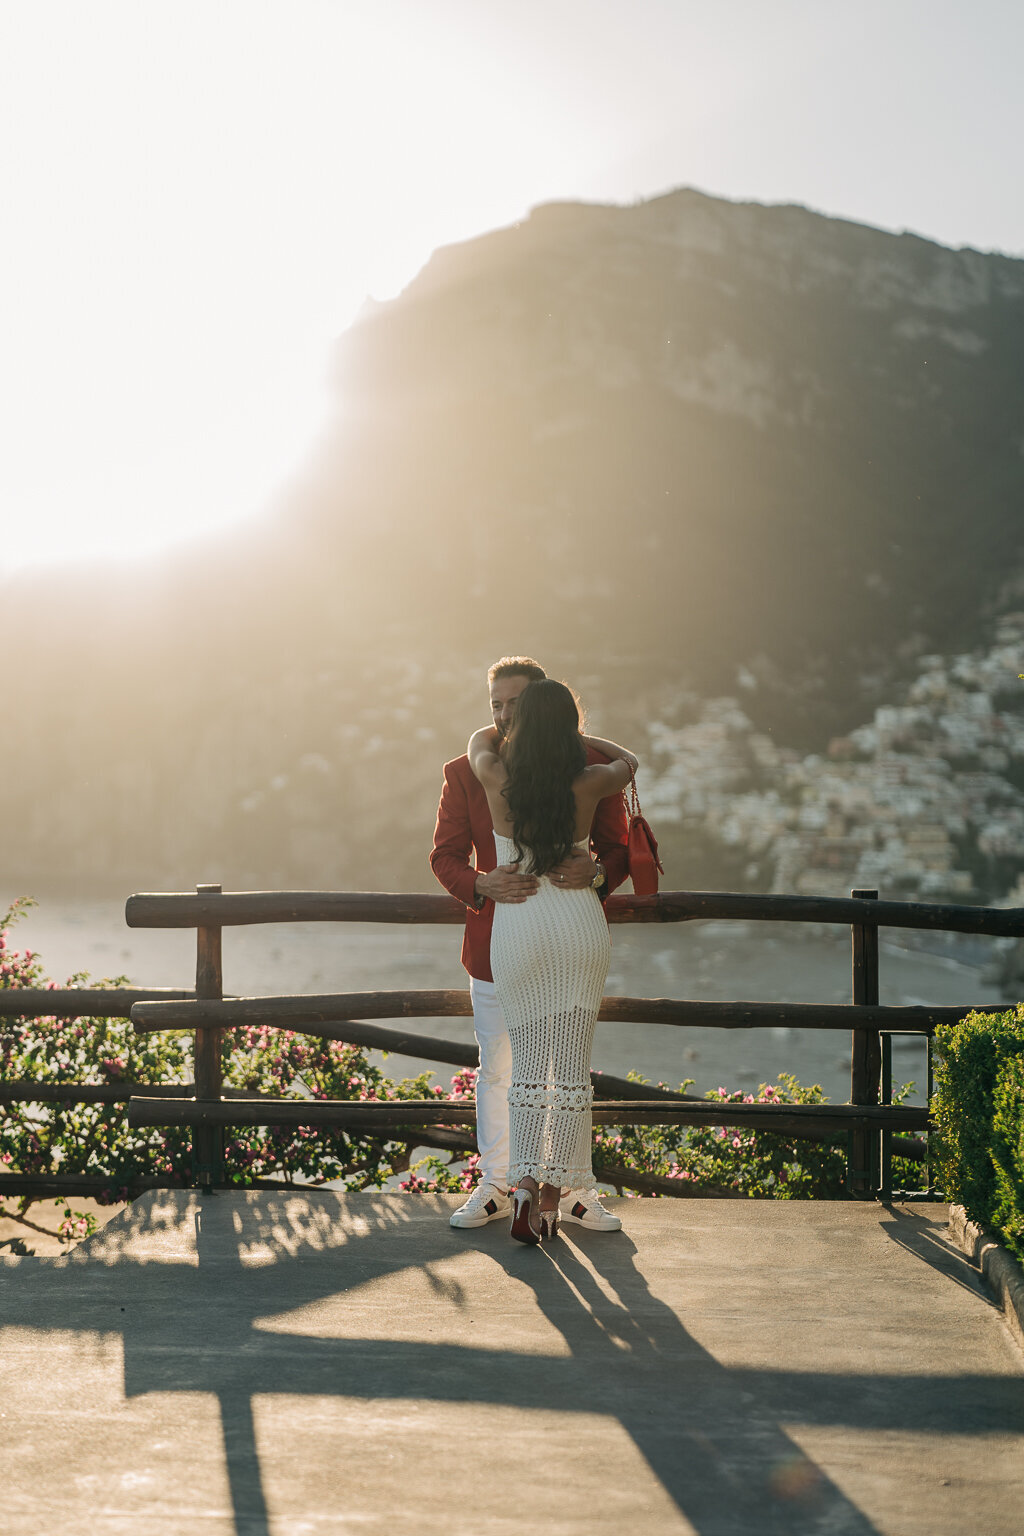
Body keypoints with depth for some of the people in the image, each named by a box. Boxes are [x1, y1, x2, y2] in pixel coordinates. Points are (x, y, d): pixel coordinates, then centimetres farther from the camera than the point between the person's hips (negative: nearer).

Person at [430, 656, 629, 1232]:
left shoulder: (590, 765, -2)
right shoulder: (465, 773, 0)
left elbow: (619, 847, -1)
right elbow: (445, 854, -3)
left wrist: (597, 871, -25)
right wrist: (482, 885, -25)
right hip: (496, 946, 1)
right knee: (497, 1070, 9)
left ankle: (574, 1190, 21)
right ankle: (497, 1186, 23)